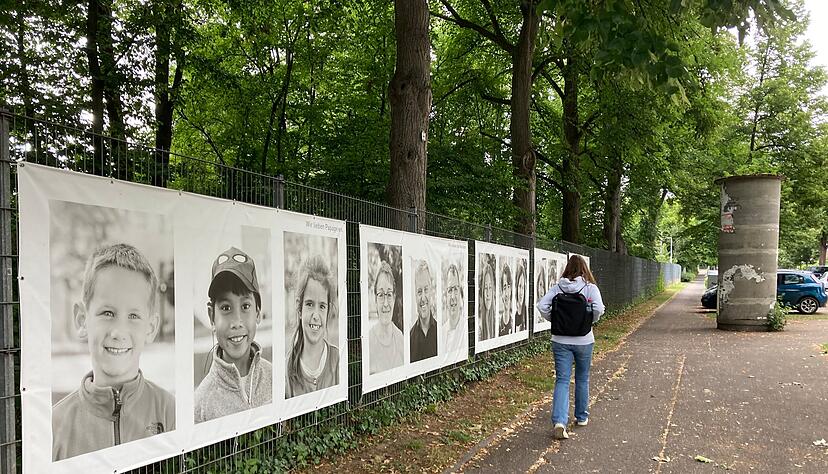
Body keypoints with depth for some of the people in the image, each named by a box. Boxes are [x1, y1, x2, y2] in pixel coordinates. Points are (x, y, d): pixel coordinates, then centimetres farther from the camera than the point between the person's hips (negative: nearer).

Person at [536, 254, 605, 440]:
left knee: (562, 380, 2)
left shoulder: (558, 287, -3)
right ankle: (582, 417, 33)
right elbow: (598, 308, -21)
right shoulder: (590, 287, -7)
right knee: (582, 379, 18)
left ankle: (559, 421, -13)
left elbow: (542, 306, -11)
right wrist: (590, 321, -2)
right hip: (583, 340, 0)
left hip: (561, 340, 1)